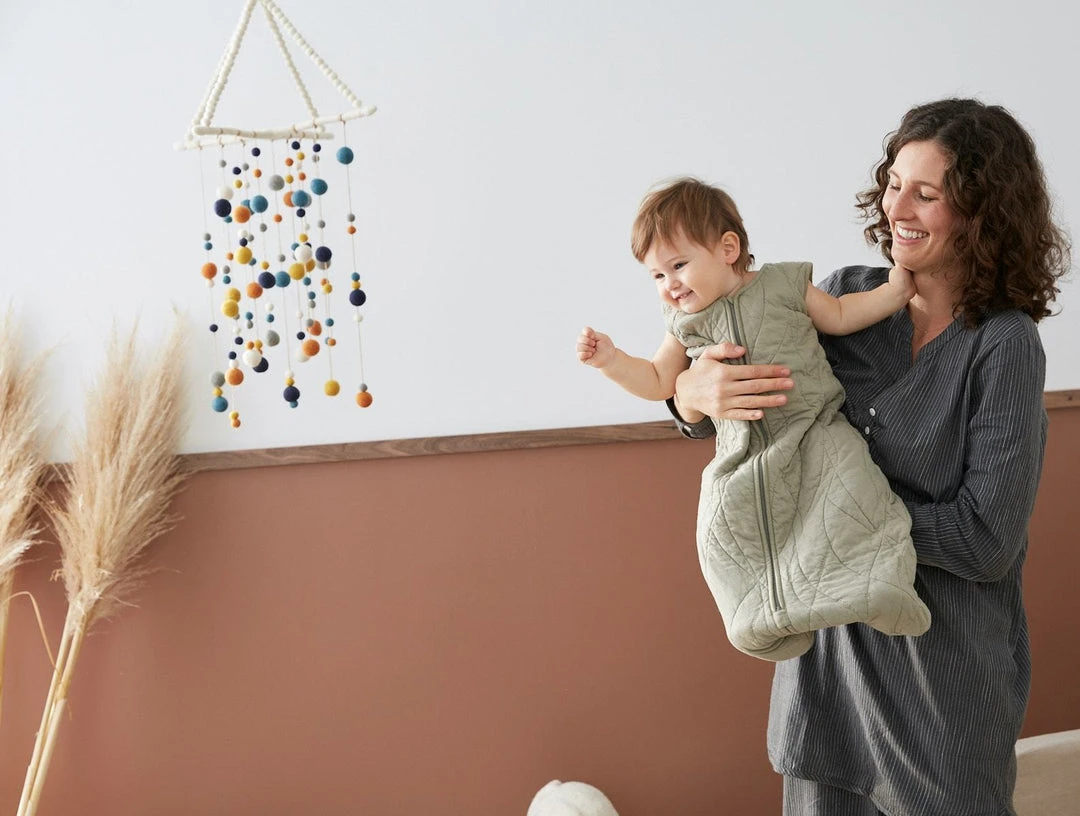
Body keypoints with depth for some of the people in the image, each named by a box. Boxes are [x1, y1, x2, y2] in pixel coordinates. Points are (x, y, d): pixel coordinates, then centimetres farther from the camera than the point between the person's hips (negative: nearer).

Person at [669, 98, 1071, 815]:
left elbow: (988, 541, -19)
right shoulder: (850, 296, -2)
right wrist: (695, 393, -20)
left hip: (943, 658, -4)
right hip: (829, 630, 4)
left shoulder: (1003, 344, -15)